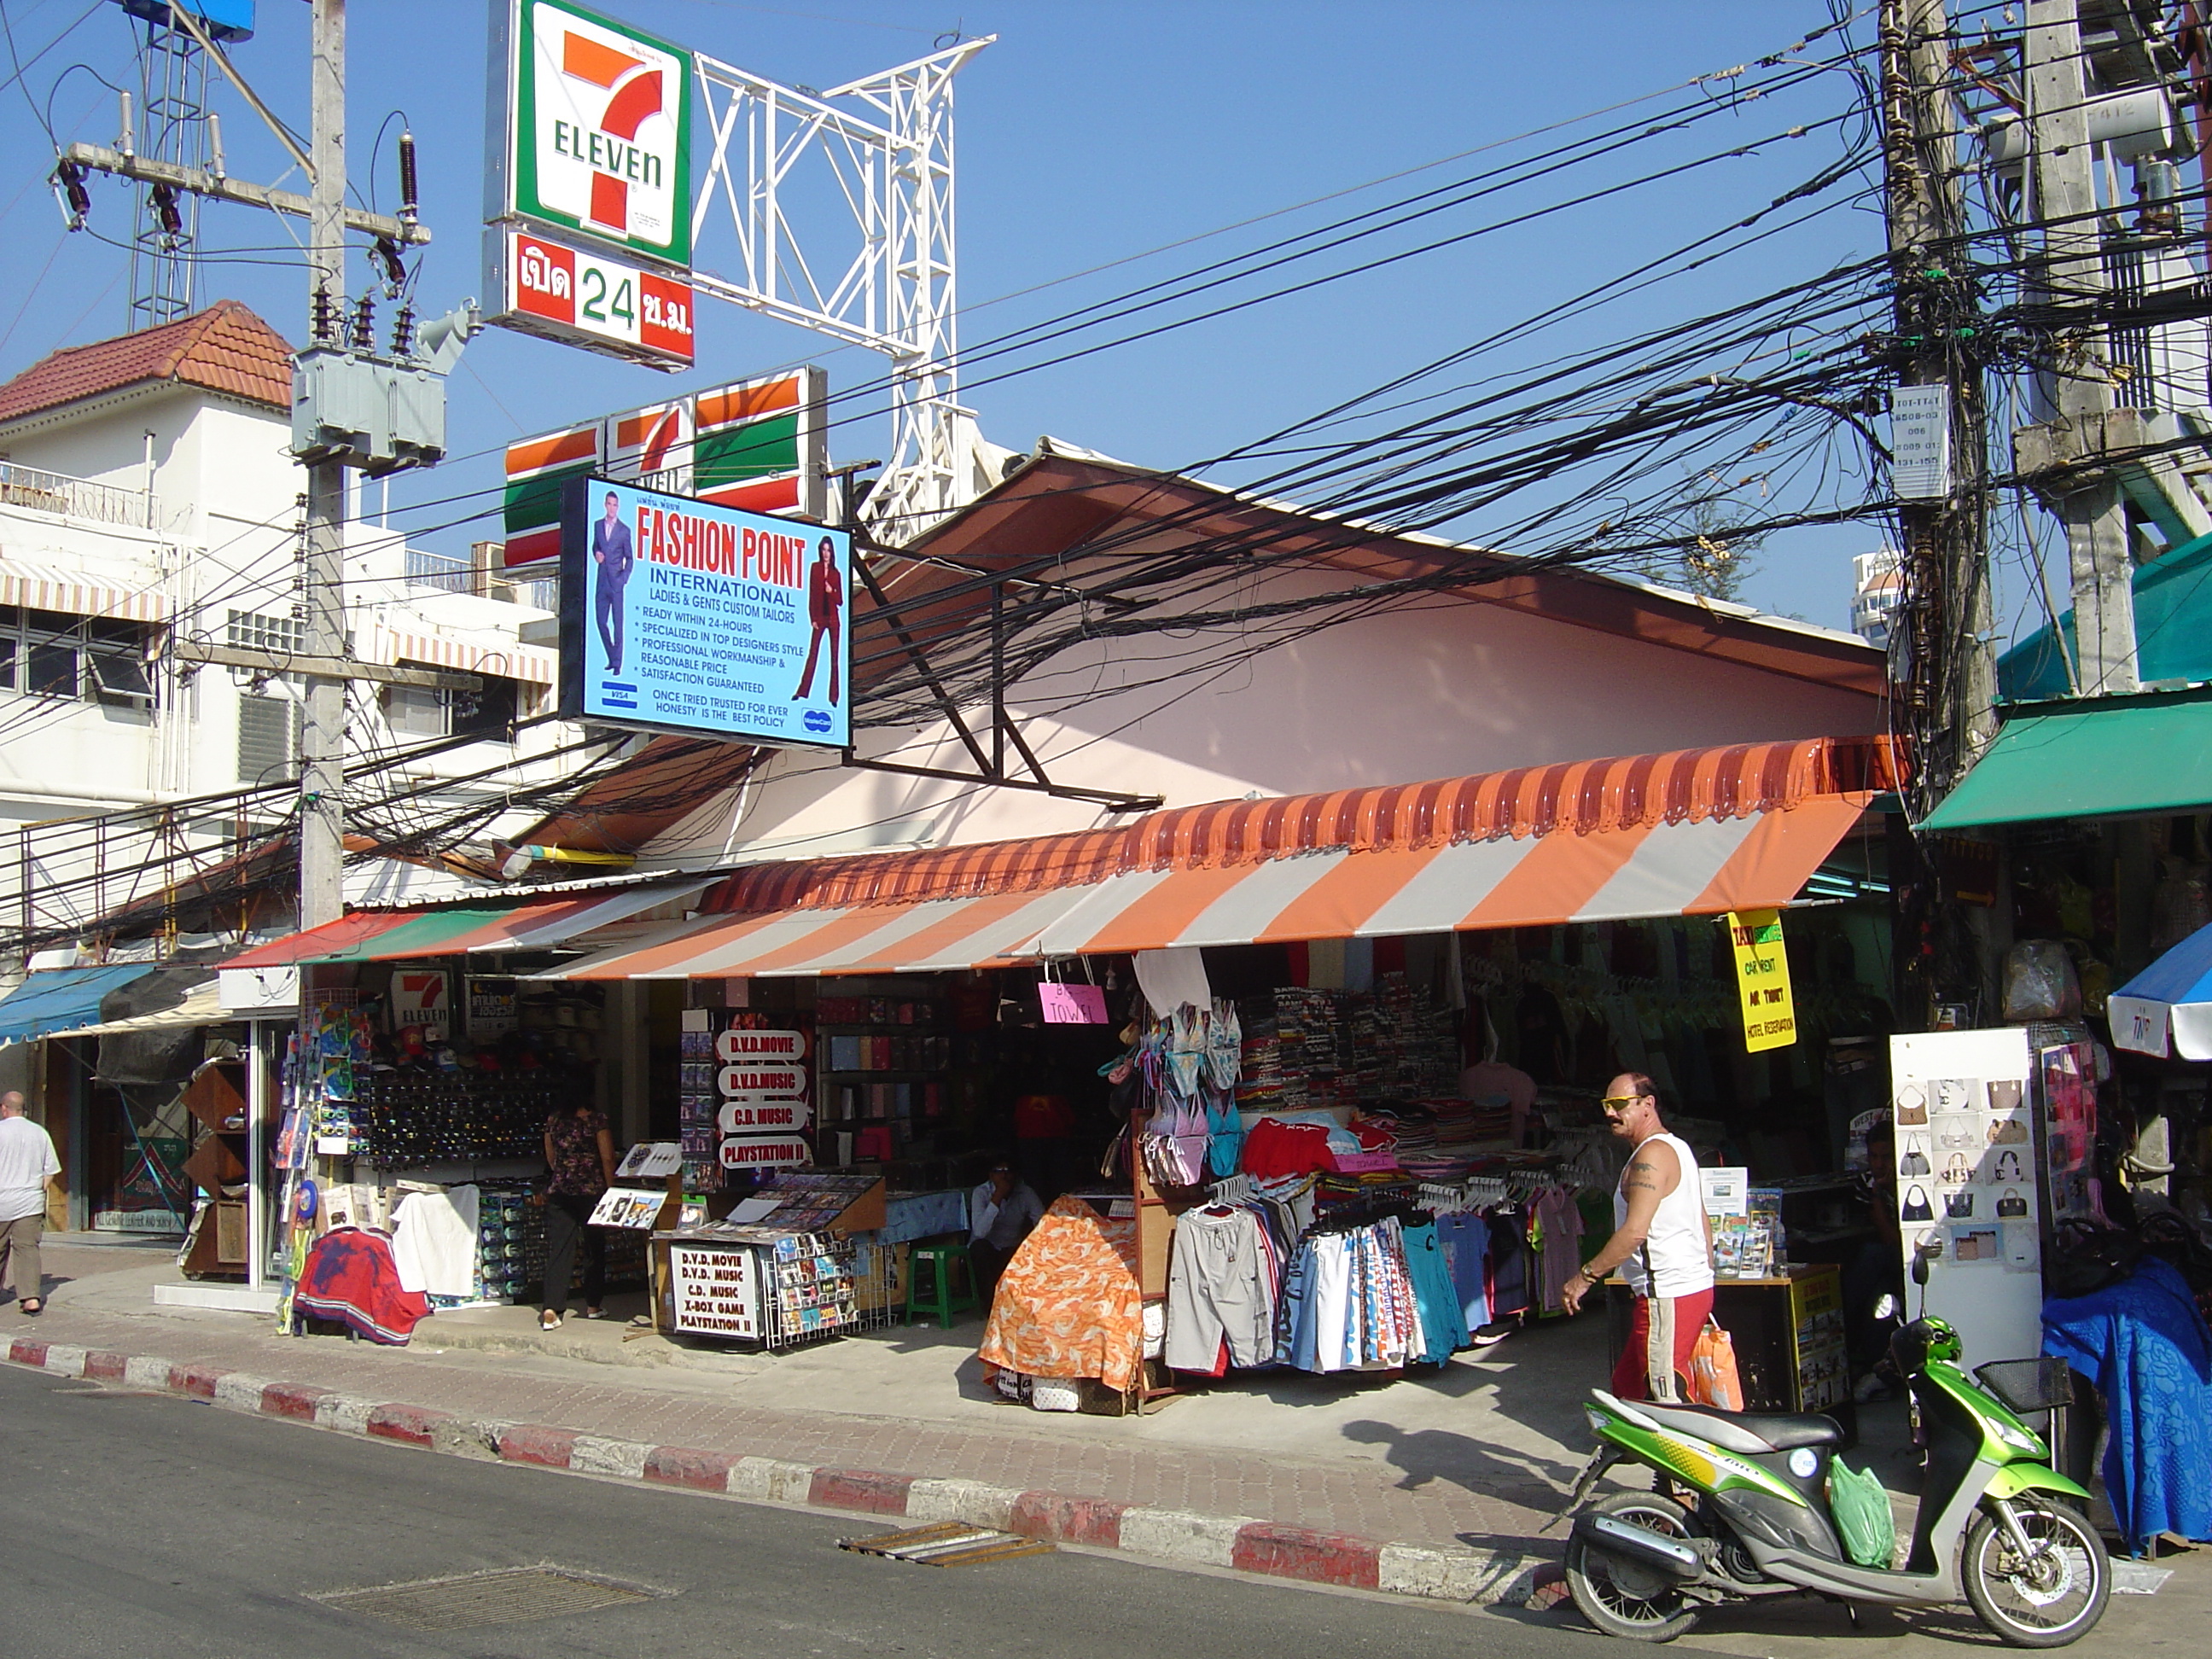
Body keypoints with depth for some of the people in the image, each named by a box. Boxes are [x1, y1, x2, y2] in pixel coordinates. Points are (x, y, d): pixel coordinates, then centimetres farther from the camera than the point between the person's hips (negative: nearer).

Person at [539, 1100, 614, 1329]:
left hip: (558, 1192, 3)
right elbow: (607, 1159, -9)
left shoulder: (553, 1120, 5)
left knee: (558, 1249, 0)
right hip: (591, 1190, -3)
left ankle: (550, 1310, -12)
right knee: (594, 1248, 12)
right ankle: (593, 1306, 20)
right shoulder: (596, 1119, -7)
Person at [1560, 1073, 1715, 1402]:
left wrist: (1585, 1277, -17)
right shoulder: (1677, 1147, 18)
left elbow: (1635, 1232, -23)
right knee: (1626, 1388, 15)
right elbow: (1703, 1223, 21)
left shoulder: (1652, 1155, -15)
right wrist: (1706, 1277, 24)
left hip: (1669, 1296, -11)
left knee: (1663, 1398, -9)